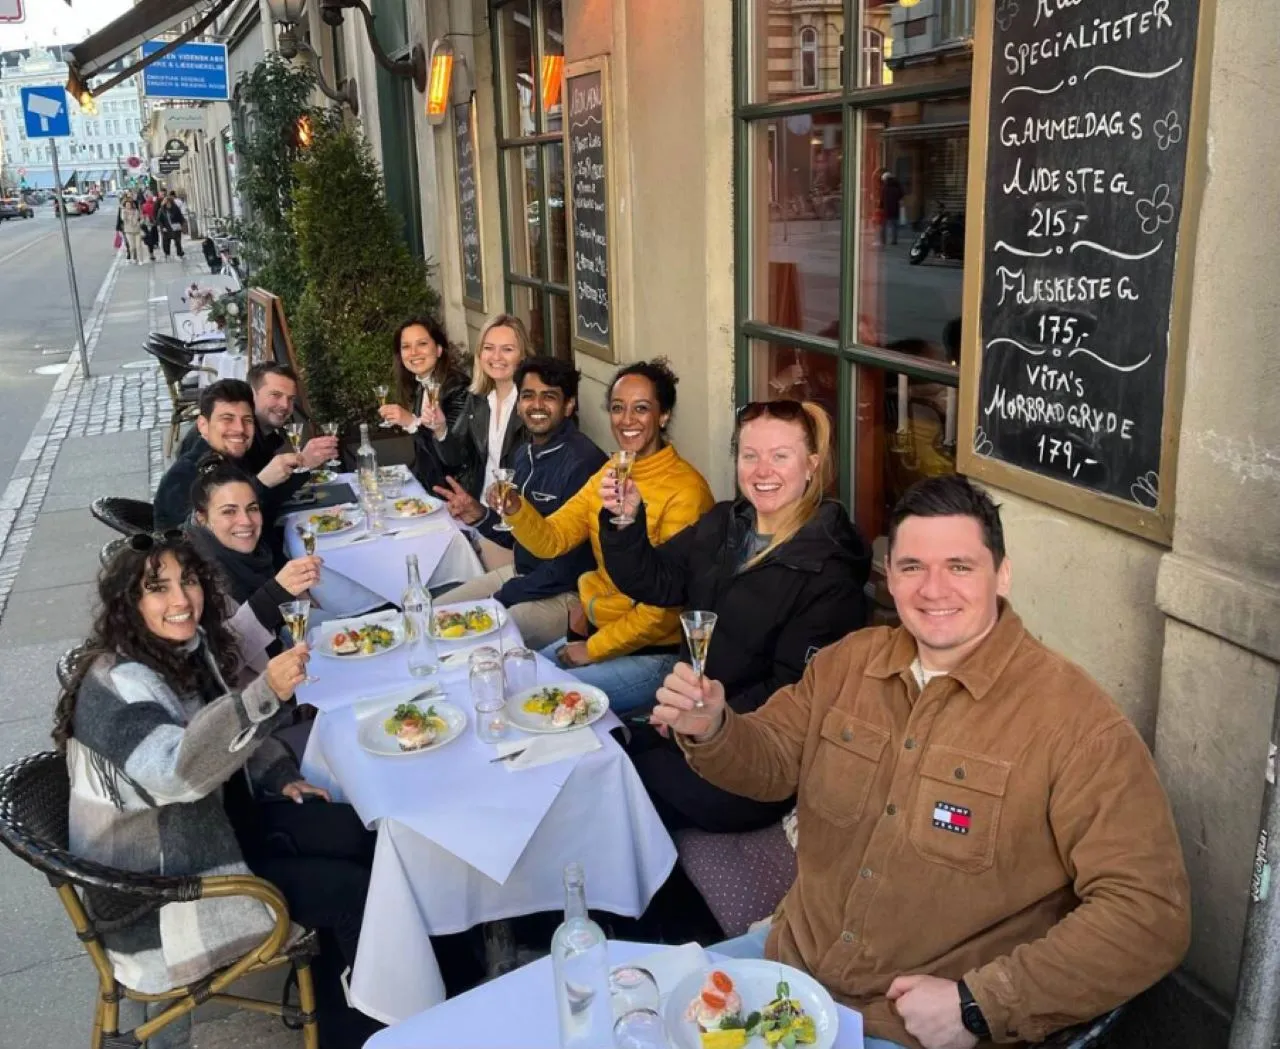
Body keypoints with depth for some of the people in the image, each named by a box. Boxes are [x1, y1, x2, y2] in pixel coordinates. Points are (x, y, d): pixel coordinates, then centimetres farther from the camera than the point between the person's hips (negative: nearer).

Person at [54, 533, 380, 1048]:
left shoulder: (197, 646, 0)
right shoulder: (117, 683, -25)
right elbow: (177, 770, -42)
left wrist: (281, 777, 3)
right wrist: (267, 693, -53)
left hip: (217, 815, 8)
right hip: (161, 871, -8)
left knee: (355, 837, -5)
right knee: (349, 890, -14)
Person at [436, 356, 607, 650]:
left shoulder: (583, 462, -22)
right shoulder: (524, 454, 6)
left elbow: (570, 564, -22)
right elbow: (513, 535, 14)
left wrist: (501, 598, -13)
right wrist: (479, 516, -7)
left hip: (566, 594, -9)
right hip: (522, 574, 9)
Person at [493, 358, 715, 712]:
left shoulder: (685, 491, -19)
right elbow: (551, 540, 0)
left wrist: (594, 649, -11)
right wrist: (516, 510, -21)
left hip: (653, 653, -8)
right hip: (596, 630, 8)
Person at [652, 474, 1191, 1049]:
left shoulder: (1078, 723, -20)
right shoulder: (849, 661, 0)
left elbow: (1150, 914, -20)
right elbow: (773, 760, 13)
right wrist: (711, 729, -9)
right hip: (791, 957, 6)